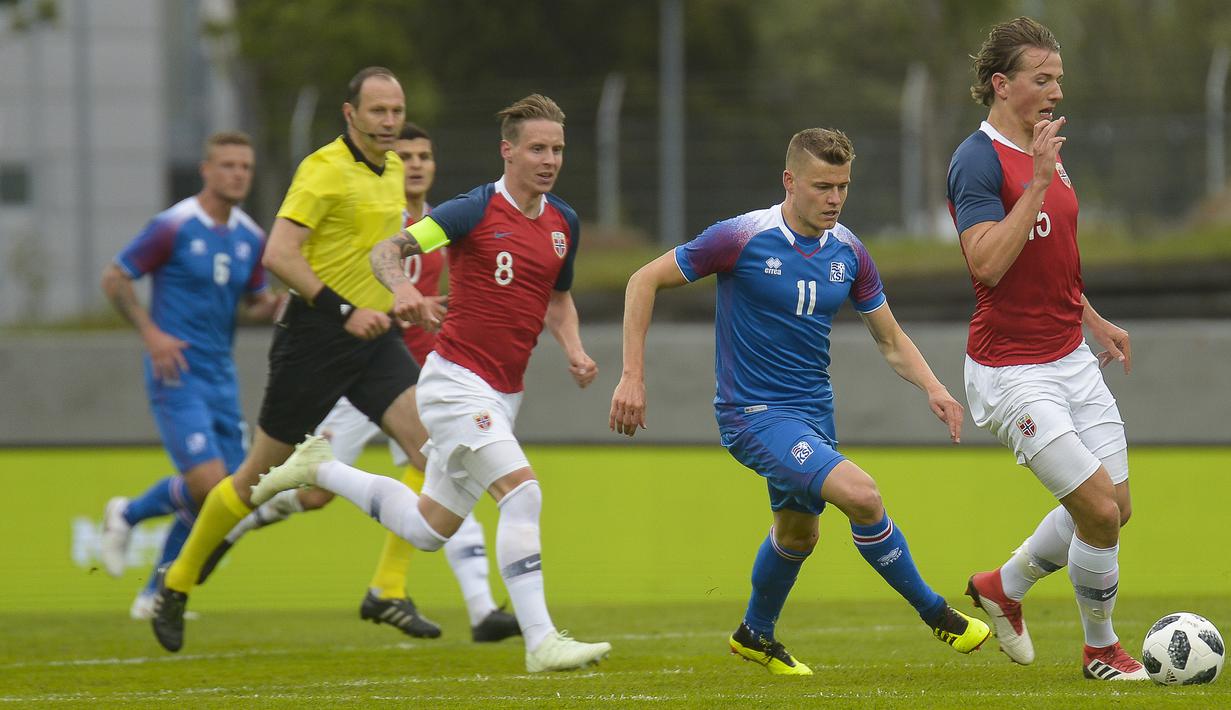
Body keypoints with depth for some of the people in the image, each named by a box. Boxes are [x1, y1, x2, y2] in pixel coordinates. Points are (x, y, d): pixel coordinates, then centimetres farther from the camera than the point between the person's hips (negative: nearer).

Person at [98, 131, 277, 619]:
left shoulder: (250, 238, 8)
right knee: (207, 481, -19)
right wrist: (151, 333, -15)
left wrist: (276, 303, -3)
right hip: (177, 373, -7)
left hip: (221, 376, 7)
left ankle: (157, 594, 16)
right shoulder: (174, 226, -10)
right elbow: (114, 278, -4)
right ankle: (127, 515, 12)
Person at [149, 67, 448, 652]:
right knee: (262, 474, 3)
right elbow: (278, 254, -23)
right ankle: (178, 582, 22)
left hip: (371, 338, 7)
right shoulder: (324, 169, -15)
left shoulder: (393, 170, 11)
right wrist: (344, 310, -27)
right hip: (315, 337, -7)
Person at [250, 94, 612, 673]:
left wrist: (575, 351, 5)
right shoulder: (477, 210, -12)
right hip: (457, 381, -8)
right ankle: (540, 642, -24)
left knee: (428, 529, 15)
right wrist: (401, 286, -39)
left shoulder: (563, 222, 9)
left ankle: (320, 469, 35)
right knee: (522, 490, -24)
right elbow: (385, 251, -17)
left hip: (503, 396, 8)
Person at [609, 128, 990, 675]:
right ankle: (935, 614, -7)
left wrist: (933, 388, -9)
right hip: (754, 414, -7)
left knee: (798, 531, 24)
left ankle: (756, 634, 50)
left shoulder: (848, 252, 0)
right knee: (860, 493, -24)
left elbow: (890, 339, 10)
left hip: (813, 412, 7)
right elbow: (644, 282, -9)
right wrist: (632, 377, -15)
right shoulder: (742, 238, -17)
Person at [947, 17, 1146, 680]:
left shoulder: (1043, 151, 11)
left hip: (1070, 358, 9)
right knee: (1099, 510, -11)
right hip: (1012, 370, -9)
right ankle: (1101, 649, 9)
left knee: (1115, 506, 9)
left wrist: (1094, 320, 24)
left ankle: (1003, 587, 30)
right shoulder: (978, 160, -16)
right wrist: (1038, 182, -30)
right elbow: (986, 262, -29)